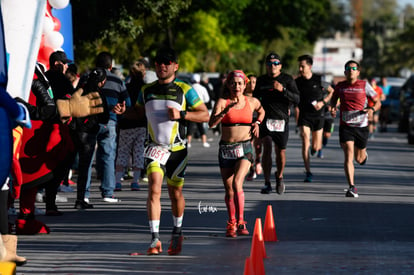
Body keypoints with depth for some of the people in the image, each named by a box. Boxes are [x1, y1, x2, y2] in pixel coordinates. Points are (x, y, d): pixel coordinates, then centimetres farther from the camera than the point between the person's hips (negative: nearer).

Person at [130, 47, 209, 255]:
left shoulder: (184, 90, -3)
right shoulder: (147, 90, 6)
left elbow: (205, 115, -3)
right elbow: (138, 111, 23)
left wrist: (181, 114, -17)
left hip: (177, 149, -1)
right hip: (155, 147, 1)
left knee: (176, 194, 11)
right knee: (154, 189, -17)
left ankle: (177, 233, 35)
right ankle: (155, 239, -18)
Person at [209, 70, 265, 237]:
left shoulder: (252, 102, 4)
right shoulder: (222, 102, -4)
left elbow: (261, 111, 29)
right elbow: (211, 123, -18)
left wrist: (257, 123, 10)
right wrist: (226, 110, -29)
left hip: (245, 148, -1)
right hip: (226, 149, 1)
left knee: (237, 183, -22)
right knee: (229, 190, 6)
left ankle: (241, 222, -17)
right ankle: (231, 224, 24)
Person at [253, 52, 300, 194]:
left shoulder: (287, 79, 0)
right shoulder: (261, 80, 10)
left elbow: (297, 99, -10)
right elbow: (256, 97, 25)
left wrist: (283, 90, -24)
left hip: (282, 120, -1)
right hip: (266, 118, 1)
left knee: (281, 151, 3)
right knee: (267, 147, -14)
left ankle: (279, 176, 31)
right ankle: (267, 183, -10)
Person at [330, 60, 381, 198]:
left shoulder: (364, 85, -1)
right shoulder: (340, 86, 4)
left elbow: (378, 102, 5)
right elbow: (333, 99, 24)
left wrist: (372, 109, -18)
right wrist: (333, 108, 1)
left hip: (361, 126, 0)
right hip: (345, 126, 0)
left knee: (359, 159, 13)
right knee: (349, 156, -17)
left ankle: (363, 154, 51)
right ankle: (352, 187, -18)